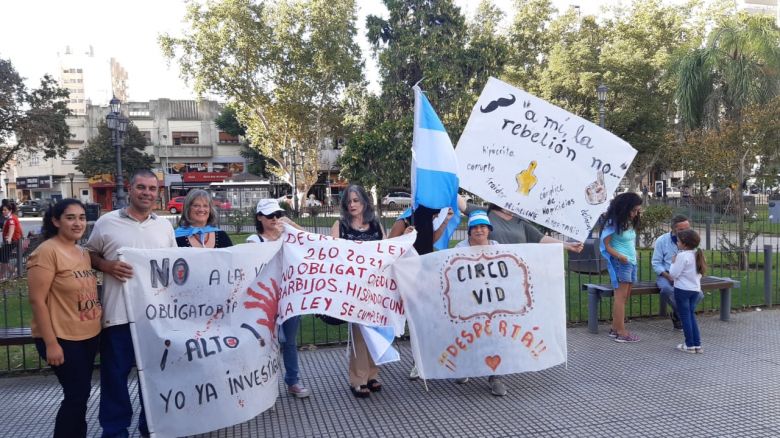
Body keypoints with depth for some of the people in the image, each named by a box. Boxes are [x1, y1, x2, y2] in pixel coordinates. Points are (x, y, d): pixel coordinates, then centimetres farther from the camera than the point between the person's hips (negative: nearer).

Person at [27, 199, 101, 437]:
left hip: (88, 336, 8)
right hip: (62, 339, -7)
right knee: (77, 394, -2)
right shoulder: (47, 251, -15)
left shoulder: (83, 252, 10)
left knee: (80, 393, 16)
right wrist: (51, 343, -20)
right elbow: (37, 300, -18)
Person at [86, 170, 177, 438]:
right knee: (115, 373, 6)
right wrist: (108, 266, -11)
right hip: (119, 314, -3)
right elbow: (90, 254, 7)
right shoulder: (107, 222, -1)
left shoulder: (165, 225, 9)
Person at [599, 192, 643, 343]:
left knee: (625, 297, 7)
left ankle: (615, 328, 13)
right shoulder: (613, 222, -9)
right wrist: (619, 256, -23)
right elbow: (606, 245, -10)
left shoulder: (630, 222, 14)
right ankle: (621, 333, -5)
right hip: (620, 263, -8)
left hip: (632, 262, 8)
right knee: (621, 297, -7)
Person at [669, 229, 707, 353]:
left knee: (685, 316, 2)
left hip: (682, 289, -7)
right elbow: (700, 273, 14)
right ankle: (697, 344, 14)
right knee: (691, 315, 15)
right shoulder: (697, 255, 7)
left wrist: (673, 262, -3)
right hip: (696, 289, 7)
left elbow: (674, 273, -17)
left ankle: (690, 345, 7)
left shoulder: (682, 256, -17)